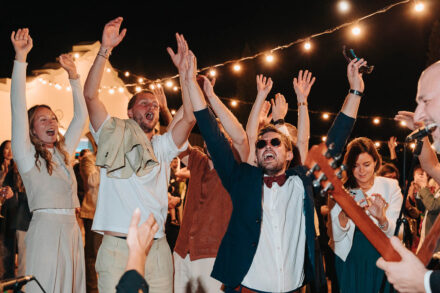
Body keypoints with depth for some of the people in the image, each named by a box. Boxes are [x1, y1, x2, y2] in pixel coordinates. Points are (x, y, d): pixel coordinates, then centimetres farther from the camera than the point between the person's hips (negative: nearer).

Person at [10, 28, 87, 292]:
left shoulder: (63, 153, 16)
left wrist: (73, 75, 19)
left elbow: (81, 117, 21)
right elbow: (18, 109, -7)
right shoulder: (27, 155, 1)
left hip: (72, 228, 6)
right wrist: (20, 58, -11)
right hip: (46, 228, -6)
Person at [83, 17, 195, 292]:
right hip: (117, 247, -3)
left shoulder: (163, 146, 14)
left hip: (158, 250, 3)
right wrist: (105, 49, -9)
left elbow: (190, 117, 1)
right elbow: (91, 95, -3)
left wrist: (183, 69, -4)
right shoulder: (114, 136, 8)